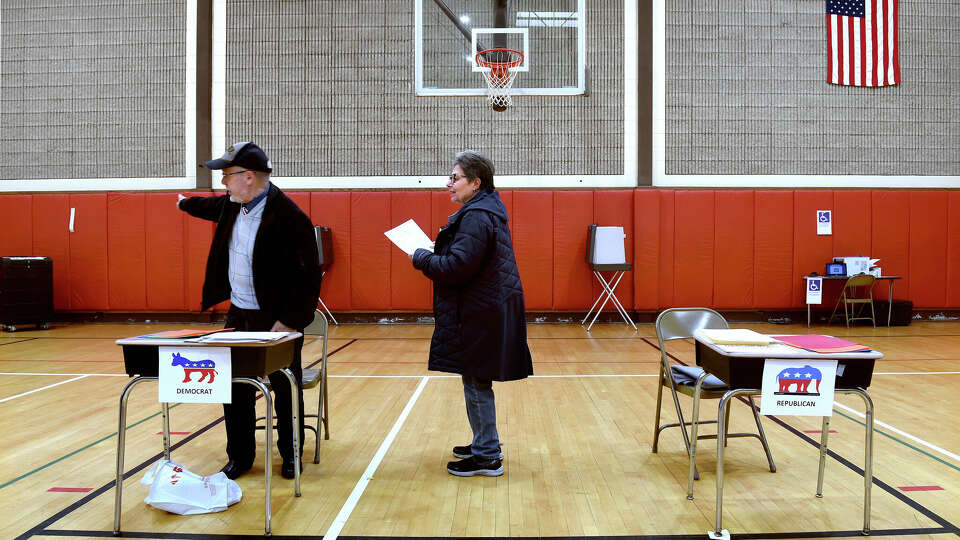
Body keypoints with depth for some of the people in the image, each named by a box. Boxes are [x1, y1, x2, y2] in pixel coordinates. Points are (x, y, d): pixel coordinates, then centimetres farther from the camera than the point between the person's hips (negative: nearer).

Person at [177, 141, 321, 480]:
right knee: (235, 389, 9)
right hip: (238, 314, 7)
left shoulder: (289, 217, -22)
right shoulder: (232, 205, 3)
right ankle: (240, 456, 23)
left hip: (276, 321, -7)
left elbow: (308, 277, -21)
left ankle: (290, 456, 23)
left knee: (285, 391, 6)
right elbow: (212, 207, 30)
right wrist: (185, 204, 50)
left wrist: (289, 322, -22)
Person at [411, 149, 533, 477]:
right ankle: (485, 444, 31)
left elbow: (456, 267, -24)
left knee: (476, 383, -2)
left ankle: (487, 457, 7)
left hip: (481, 315, -11)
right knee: (477, 382, 19)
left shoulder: (476, 218, -19)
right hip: (486, 309, 11)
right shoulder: (486, 211, 14)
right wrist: (432, 255, 10)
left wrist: (421, 258, -10)